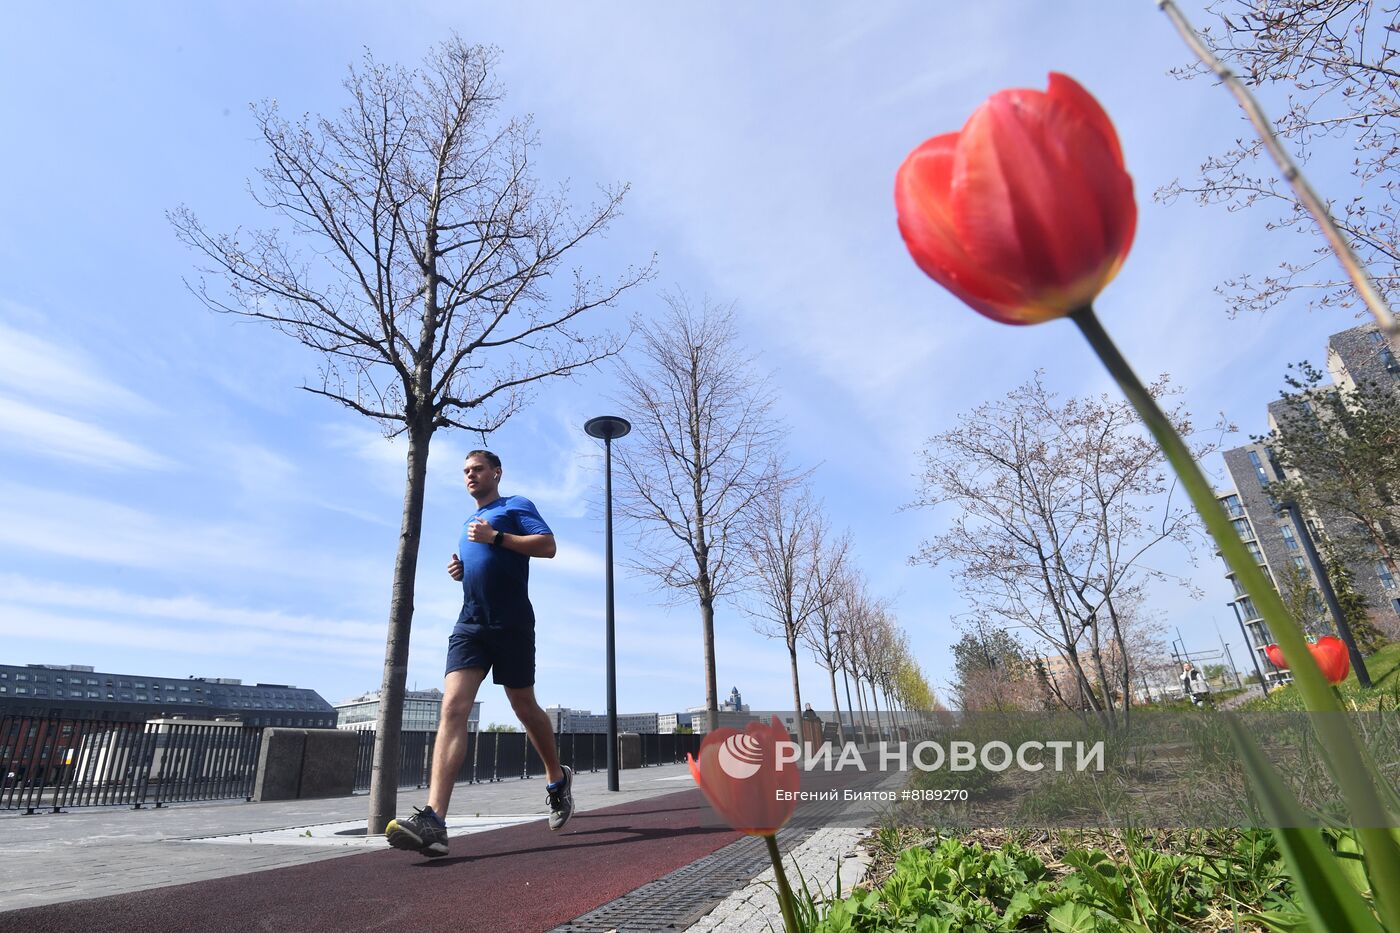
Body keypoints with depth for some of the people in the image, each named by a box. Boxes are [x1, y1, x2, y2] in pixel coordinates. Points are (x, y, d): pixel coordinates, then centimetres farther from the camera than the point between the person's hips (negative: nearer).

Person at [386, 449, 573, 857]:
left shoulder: (516, 505, 4)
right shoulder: (470, 522, 24)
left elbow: (548, 545, -10)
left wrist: (496, 536, -16)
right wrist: (460, 569, 12)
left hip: (511, 623, -5)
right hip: (470, 622, 6)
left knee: (524, 706, 6)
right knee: (452, 707, -12)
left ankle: (558, 779, 30)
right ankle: (433, 819, -20)